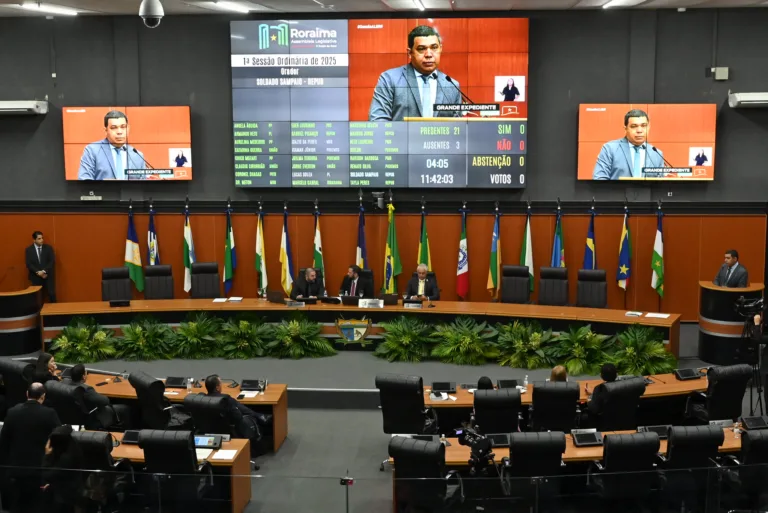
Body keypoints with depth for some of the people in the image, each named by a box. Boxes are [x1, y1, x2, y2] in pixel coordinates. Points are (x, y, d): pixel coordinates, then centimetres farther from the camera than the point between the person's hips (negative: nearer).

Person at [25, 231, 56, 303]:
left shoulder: (48, 248, 4)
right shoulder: (29, 250, 3)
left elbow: (52, 262, -3)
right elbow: (28, 264, -3)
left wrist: (44, 271, -14)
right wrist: (38, 272, -16)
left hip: (48, 276, 0)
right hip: (35, 277, 0)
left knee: (52, 295, -6)